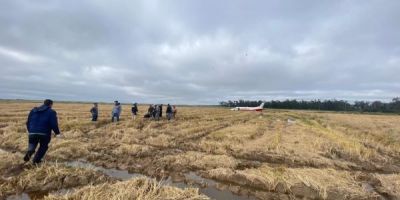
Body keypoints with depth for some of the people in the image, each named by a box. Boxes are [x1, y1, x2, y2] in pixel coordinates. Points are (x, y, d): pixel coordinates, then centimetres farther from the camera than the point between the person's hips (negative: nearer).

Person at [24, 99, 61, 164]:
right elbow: (54, 124, -12)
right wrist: (57, 132, 1)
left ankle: (29, 152, -13)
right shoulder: (51, 112, -5)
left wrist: (30, 131, 30)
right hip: (44, 134, -3)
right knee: (43, 147, 16)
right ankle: (36, 160, 17)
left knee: (32, 145, 17)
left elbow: (28, 122, 17)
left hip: (33, 133, 4)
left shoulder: (33, 110, 13)